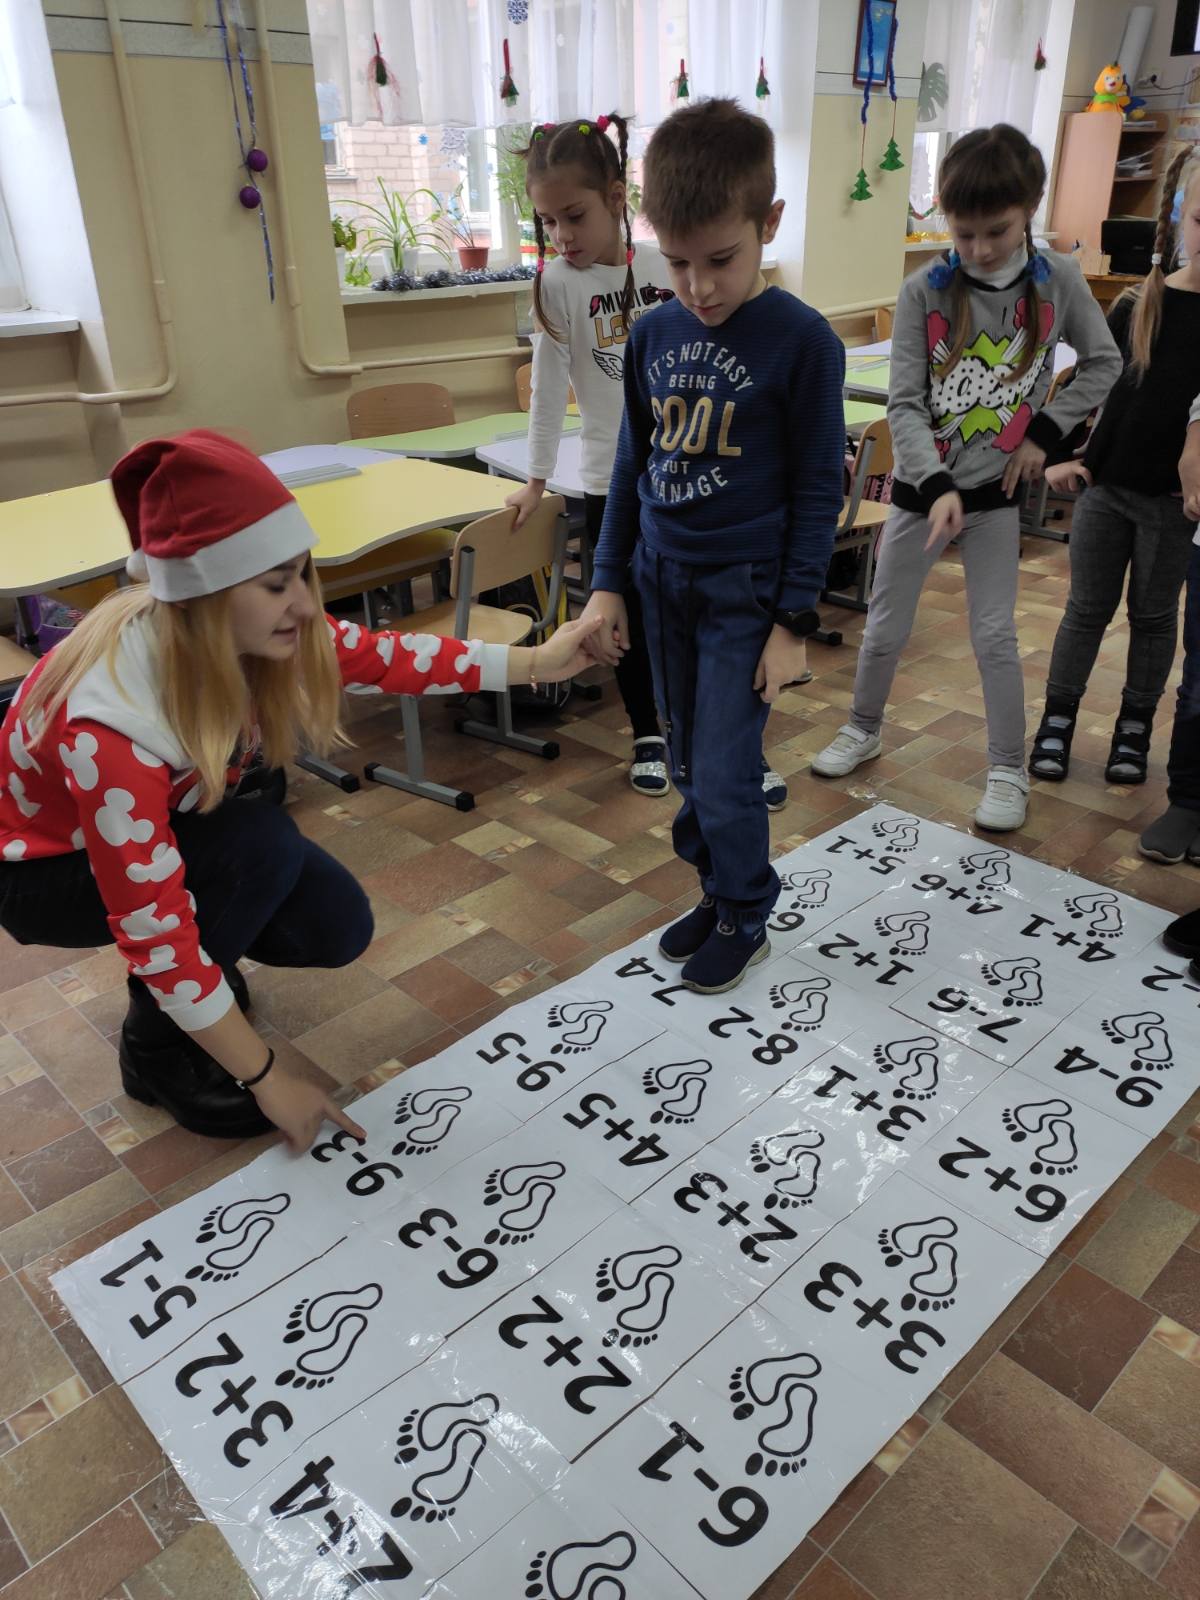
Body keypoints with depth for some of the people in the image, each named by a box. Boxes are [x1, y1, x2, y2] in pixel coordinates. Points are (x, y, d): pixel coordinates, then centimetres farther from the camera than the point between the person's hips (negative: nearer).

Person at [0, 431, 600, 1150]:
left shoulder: (253, 629, -22)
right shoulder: (110, 727, -40)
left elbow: (386, 657, -6)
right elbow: (152, 930, -36)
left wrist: (538, 662, -9)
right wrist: (267, 1077, -29)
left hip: (166, 831, 6)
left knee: (338, 928, -9)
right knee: (262, 843, -31)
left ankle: (203, 967, 20)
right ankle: (158, 1049, -8)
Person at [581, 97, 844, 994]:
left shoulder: (802, 340, -11)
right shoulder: (652, 335, 3)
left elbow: (818, 490, -8)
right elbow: (632, 466, 10)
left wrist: (794, 622, -10)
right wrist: (609, 583, 8)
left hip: (745, 591, -5)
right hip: (663, 583, 5)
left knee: (724, 776, -2)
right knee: (689, 769, 13)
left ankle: (745, 921, 22)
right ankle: (720, 893, 34)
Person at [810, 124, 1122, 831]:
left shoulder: (1058, 281, -6)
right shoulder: (923, 291, -11)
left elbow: (1104, 363, 7)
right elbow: (904, 404, -15)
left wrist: (1045, 432, -5)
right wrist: (937, 486, -28)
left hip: (997, 488, 0)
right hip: (920, 485, 0)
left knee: (995, 635, 0)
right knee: (886, 627, 10)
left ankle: (1009, 771, 14)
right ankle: (864, 730, 33)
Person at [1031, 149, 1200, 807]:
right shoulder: (1138, 304, -4)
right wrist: (1060, 456, -2)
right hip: (1104, 487, 1)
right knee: (1087, 610, 9)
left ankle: (1134, 725, 27)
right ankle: (1057, 718, 21)